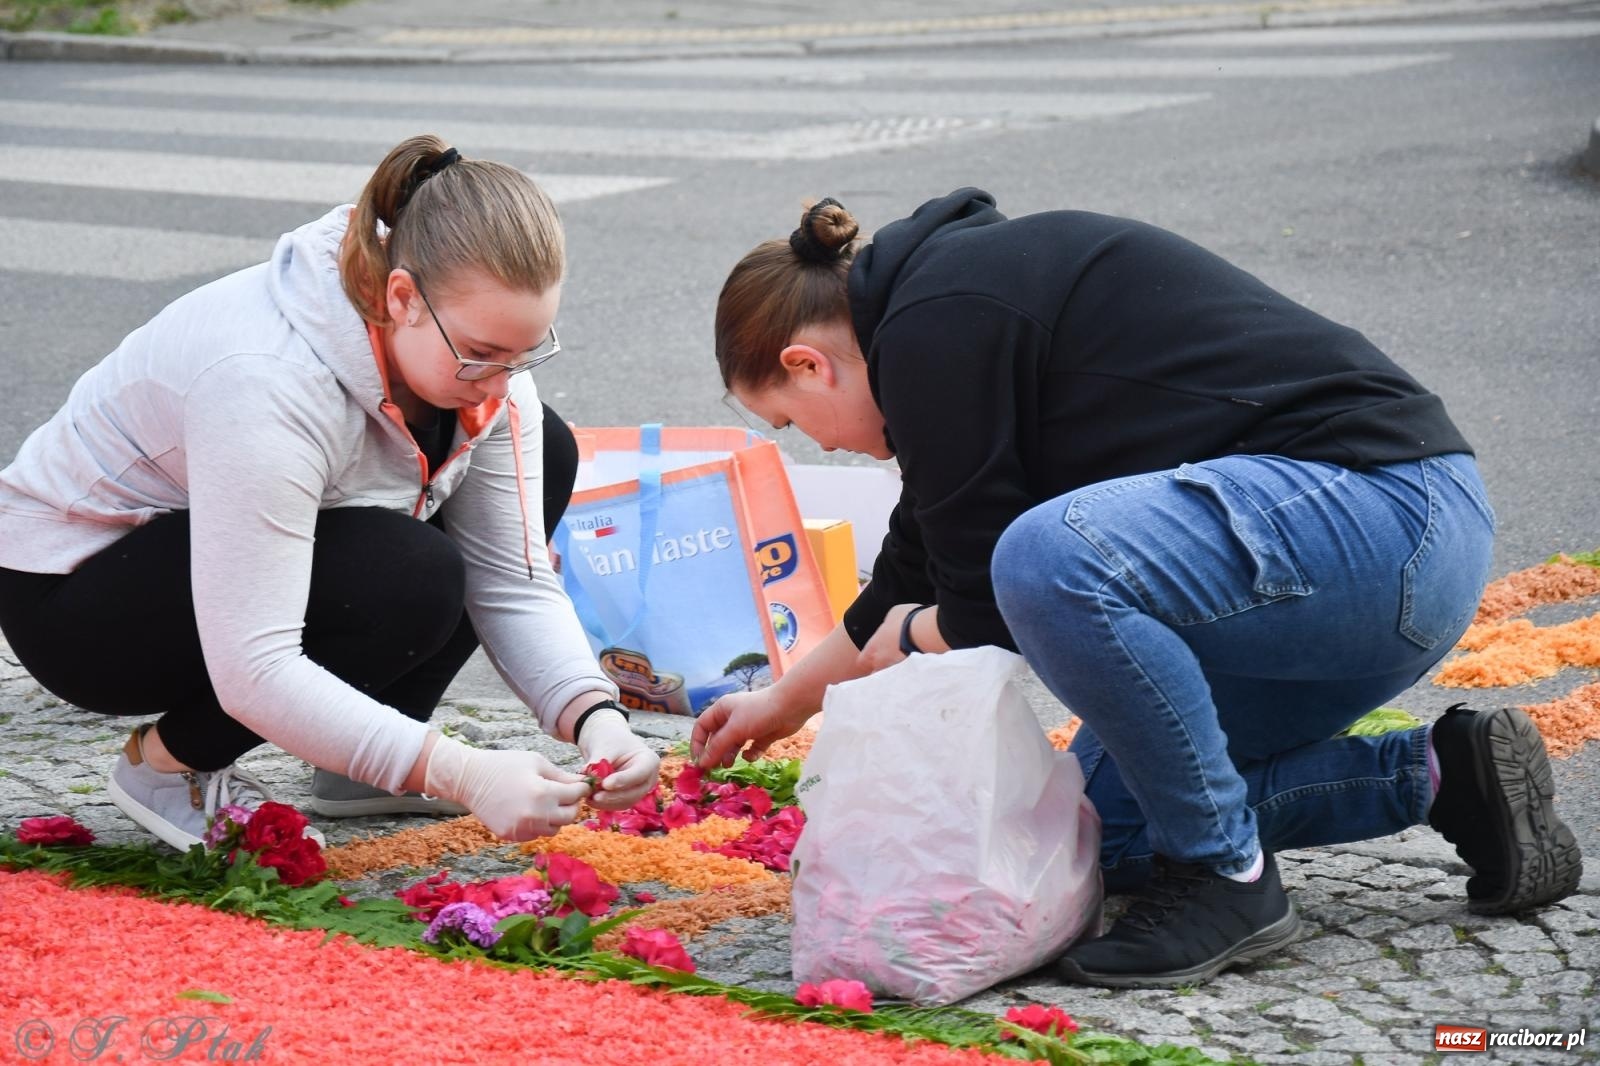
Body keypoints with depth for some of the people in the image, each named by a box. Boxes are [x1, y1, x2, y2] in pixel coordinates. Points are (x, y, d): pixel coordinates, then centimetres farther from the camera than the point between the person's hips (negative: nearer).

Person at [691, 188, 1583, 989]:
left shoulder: (933, 326, -14)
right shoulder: (958, 280, 18)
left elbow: (982, 613, -12)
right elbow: (923, 564, 31)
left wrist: (910, 634, 12)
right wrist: (786, 701, 43)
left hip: (1378, 506, -11)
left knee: (1050, 558, -32)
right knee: (1107, 823, 13)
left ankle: (1226, 879, -13)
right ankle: (1444, 775, 12)